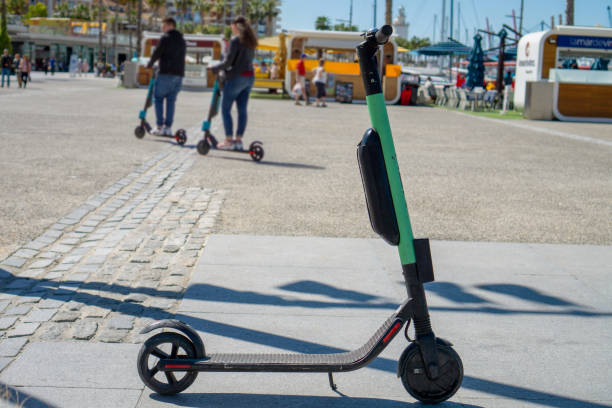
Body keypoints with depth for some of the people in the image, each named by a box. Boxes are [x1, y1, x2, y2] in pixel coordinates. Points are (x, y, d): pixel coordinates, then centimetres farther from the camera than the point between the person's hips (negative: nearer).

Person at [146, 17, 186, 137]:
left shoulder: (165, 38, -6)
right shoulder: (182, 40, 17)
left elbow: (156, 54, -7)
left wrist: (149, 64, 8)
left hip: (166, 73, -6)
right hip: (179, 74, 6)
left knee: (158, 98, 4)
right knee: (171, 101, 9)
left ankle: (160, 127, -1)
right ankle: (168, 127, 7)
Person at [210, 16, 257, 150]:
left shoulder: (235, 40, -12)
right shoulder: (251, 41, 11)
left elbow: (228, 62, -15)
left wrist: (214, 69, 0)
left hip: (236, 77, -8)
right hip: (249, 77, 8)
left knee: (225, 109, 1)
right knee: (242, 110, 8)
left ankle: (229, 140, -1)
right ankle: (239, 139, 10)